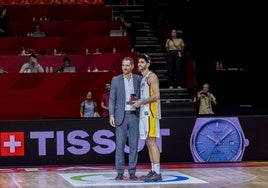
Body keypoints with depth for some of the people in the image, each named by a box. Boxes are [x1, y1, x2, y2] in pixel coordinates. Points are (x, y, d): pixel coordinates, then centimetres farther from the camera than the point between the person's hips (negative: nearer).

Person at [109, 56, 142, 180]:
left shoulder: (139, 79, 5)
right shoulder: (116, 80, 4)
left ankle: (132, 172, 8)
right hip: (121, 116, -1)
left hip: (134, 115, 1)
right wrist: (111, 115, -5)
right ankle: (120, 173, 4)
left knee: (134, 145, 2)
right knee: (120, 145, -1)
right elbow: (112, 99, 3)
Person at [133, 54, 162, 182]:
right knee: (148, 142, 9)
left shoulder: (151, 76, -7)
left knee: (151, 141, -13)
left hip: (150, 113, -10)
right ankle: (153, 171, 11)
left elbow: (156, 95, -17)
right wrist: (138, 102, 12)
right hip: (144, 113, 10)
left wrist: (141, 102, -15)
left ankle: (157, 173, -14)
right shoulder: (142, 79, 21)